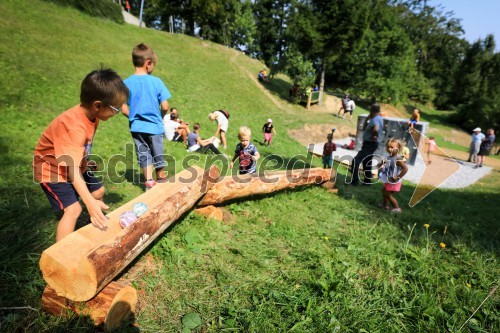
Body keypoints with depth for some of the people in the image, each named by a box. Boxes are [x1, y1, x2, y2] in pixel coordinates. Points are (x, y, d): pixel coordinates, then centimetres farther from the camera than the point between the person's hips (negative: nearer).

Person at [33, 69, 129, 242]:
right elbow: (72, 169, -42)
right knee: (73, 209, -20)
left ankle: (98, 225, 42)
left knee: (98, 191, 18)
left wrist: (86, 161, 15)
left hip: (76, 164, 9)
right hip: (52, 169, -9)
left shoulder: (91, 113, -11)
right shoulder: (75, 127, -38)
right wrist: (90, 203, -49)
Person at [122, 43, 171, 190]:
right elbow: (165, 107, -14)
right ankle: (161, 178, 32)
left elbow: (124, 109, -6)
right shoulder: (156, 81, -14)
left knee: (143, 154, 16)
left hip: (136, 127, 2)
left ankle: (149, 181, 21)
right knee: (157, 154, 16)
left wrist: (134, 117, 13)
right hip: (154, 126, -2)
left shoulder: (127, 83, -7)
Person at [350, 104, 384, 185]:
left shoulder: (375, 119, -18)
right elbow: (364, 128, 19)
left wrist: (374, 136, -22)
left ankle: (355, 181, -9)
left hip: (369, 144, -11)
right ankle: (367, 180, 27)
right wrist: (367, 118, 9)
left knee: (356, 161, -12)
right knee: (367, 163, 19)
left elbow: (376, 129, -40)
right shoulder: (378, 118, 15)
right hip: (370, 144, 11)